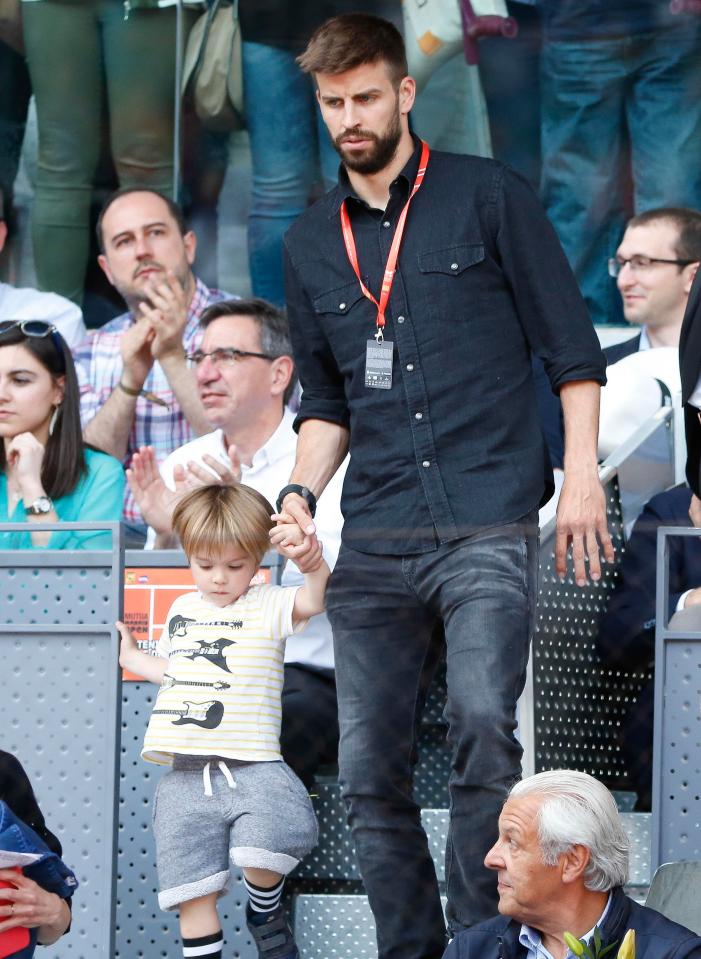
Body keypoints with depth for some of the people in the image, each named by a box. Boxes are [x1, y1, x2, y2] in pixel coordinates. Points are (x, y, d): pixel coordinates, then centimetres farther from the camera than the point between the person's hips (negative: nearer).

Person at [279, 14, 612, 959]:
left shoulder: (487, 196, 3)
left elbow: (573, 347, 3)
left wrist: (581, 476, -5)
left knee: (482, 725, -23)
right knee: (369, 773, 2)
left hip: (487, 525, -5)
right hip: (373, 543, 5)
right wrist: (300, 491, 4)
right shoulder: (310, 242, 16)